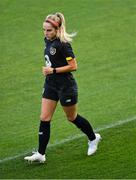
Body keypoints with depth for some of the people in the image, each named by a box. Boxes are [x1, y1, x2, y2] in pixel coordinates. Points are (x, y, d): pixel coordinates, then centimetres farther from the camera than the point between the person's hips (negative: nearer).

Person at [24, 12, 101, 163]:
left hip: (66, 86, -8)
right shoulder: (48, 41, 3)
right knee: (44, 119, 0)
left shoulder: (63, 44, -22)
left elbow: (73, 66, -21)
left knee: (72, 118, 11)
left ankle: (93, 138, 36)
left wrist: (54, 70, -24)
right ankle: (40, 154, 1)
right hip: (51, 85, 8)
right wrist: (47, 69, 11)